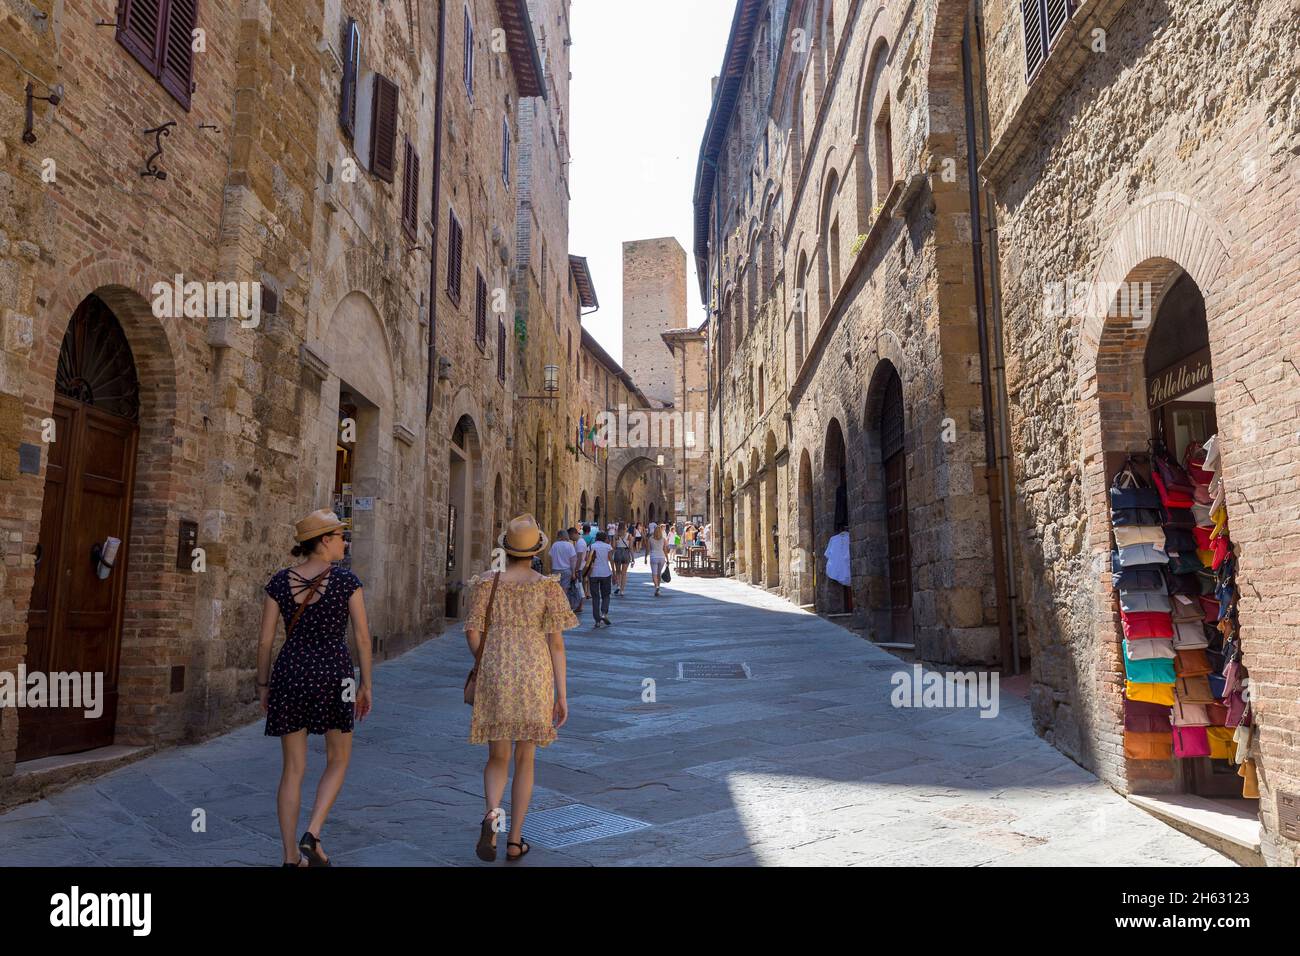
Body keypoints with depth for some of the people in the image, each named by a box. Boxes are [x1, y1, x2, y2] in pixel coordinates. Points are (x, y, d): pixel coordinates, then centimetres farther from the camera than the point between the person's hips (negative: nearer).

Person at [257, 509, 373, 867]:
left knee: (293, 769, 12)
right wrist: (366, 685, 4)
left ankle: (290, 856, 14)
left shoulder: (279, 580, 1)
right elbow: (363, 637, -6)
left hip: (290, 676, 3)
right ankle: (312, 835, -1)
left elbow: (265, 640, 2)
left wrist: (263, 686, 13)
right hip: (333, 677, -3)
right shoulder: (346, 579, -7)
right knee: (338, 761, 16)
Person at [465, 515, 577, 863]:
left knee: (497, 758, 13)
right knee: (525, 760, 14)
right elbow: (556, 642, -6)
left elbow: (472, 631, -2)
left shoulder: (486, 582, 2)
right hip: (534, 676, -1)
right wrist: (562, 695, -2)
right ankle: (514, 840, 16)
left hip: (495, 678, 1)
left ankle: (491, 815, -15)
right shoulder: (548, 586, -2)